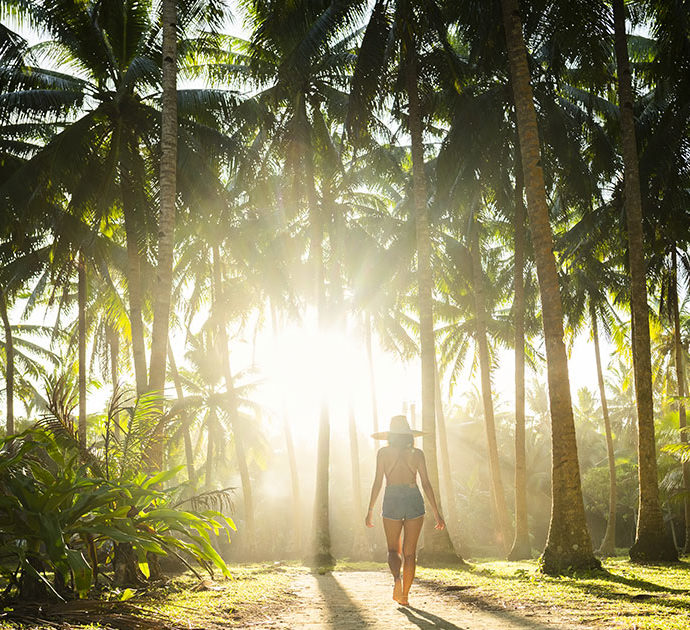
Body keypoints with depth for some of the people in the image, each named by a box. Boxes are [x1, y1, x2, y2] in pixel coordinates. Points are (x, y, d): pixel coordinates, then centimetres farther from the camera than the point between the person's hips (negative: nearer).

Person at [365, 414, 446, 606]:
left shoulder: (383, 452, 1)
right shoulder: (417, 453, 3)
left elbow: (378, 482, -4)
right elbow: (426, 484, 0)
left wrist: (370, 510, 1)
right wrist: (436, 513, 2)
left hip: (392, 501, -1)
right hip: (414, 500, 1)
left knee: (394, 550, 12)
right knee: (410, 552, 10)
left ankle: (397, 578, -17)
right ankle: (404, 595, 9)